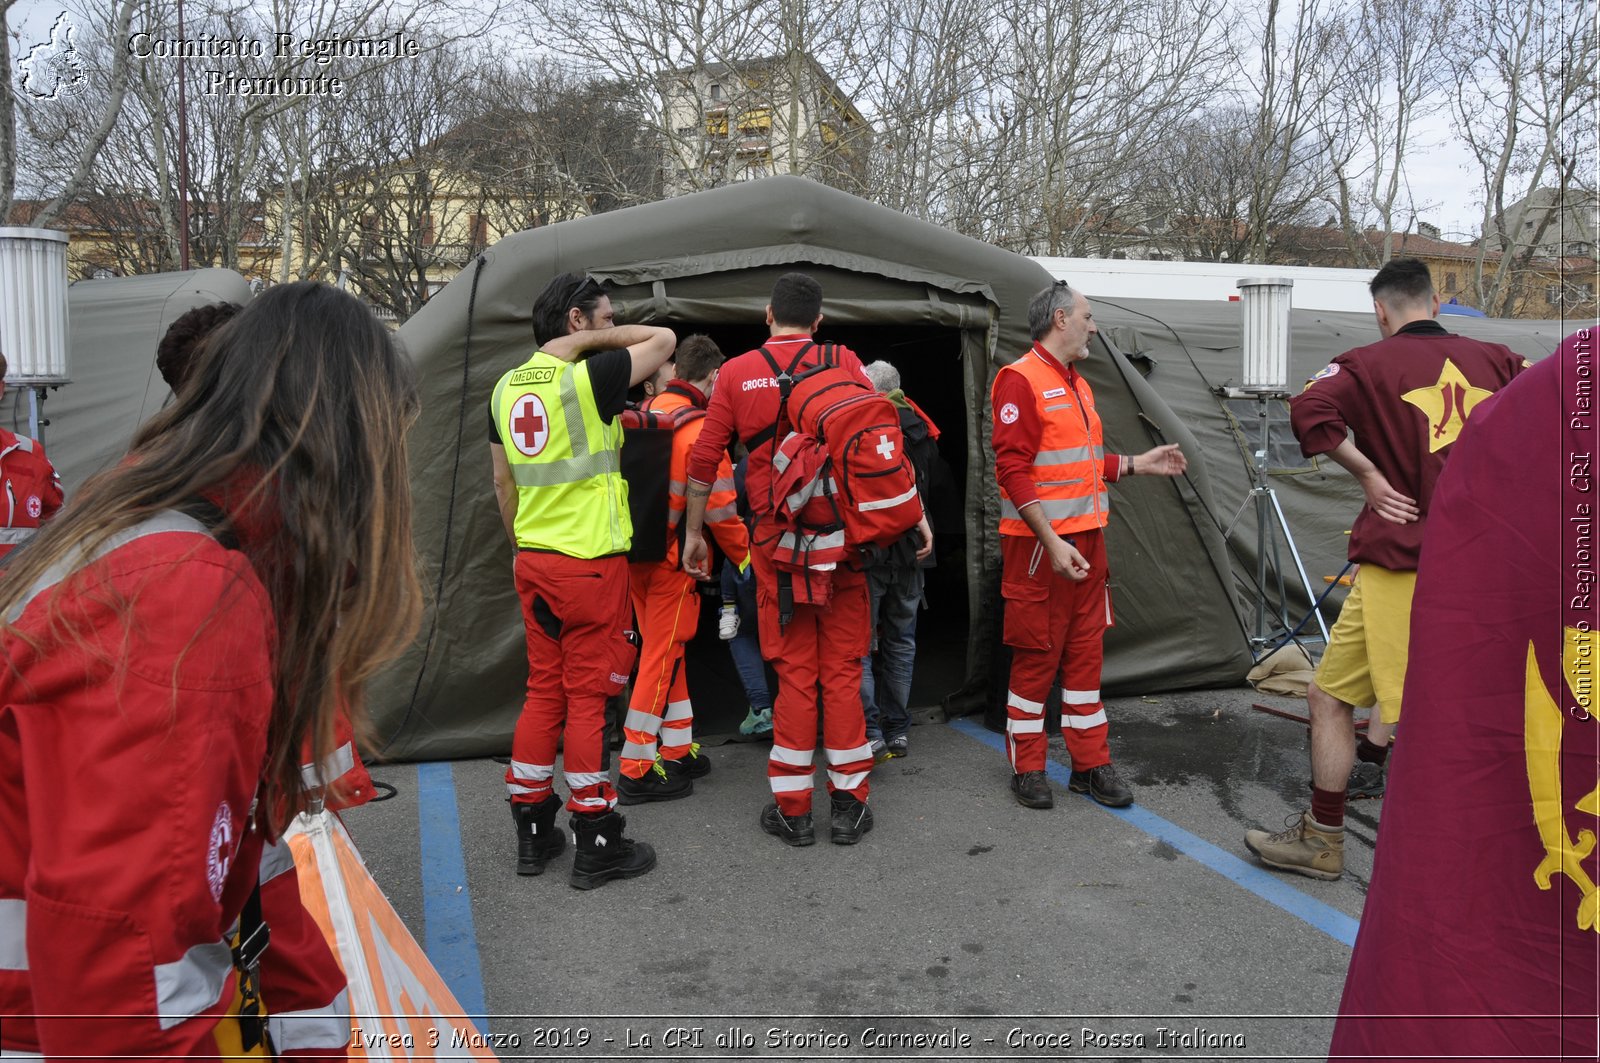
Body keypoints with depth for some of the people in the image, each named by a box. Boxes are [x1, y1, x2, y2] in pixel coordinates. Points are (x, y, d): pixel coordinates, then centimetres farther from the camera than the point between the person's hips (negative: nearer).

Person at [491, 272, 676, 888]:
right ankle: (596, 845, 9)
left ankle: (532, 835, 22)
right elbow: (664, 339, -4)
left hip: (532, 561, 7)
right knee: (588, 697, 0)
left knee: (543, 691, 14)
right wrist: (594, 341, -2)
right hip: (590, 563, -7)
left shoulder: (507, 387, 9)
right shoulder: (587, 378, -14)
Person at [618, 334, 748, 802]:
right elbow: (719, 506, -14)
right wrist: (745, 554, 0)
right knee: (662, 656, 0)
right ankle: (636, 771, 5)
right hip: (673, 559, -7)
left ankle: (678, 751, 26)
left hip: (636, 554, 8)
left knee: (665, 653, 16)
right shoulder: (700, 427, -14)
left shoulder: (643, 413, 9)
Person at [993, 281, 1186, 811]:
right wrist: (1052, 542, -24)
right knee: (1037, 654, 1)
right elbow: (1013, 470, -19)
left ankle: (1091, 764, 22)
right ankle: (1027, 768, 14)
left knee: (1085, 649, 12)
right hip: (1041, 544, -8)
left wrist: (1138, 464, 16)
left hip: (1087, 539, 9)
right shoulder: (1020, 380, -13)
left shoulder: (1078, 385, 16)